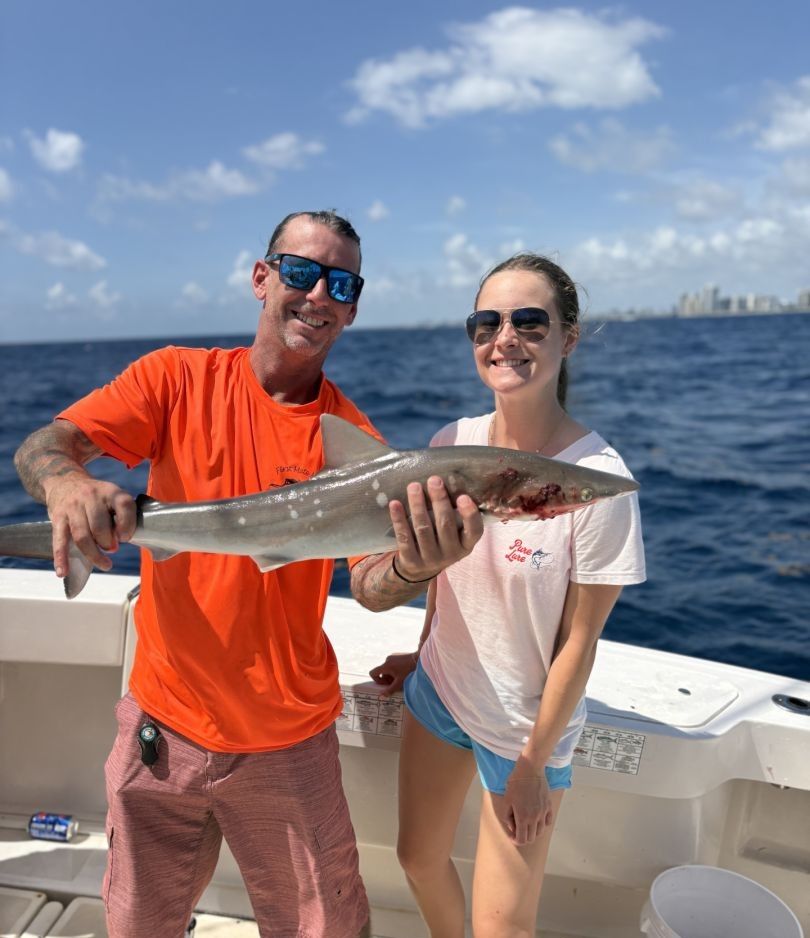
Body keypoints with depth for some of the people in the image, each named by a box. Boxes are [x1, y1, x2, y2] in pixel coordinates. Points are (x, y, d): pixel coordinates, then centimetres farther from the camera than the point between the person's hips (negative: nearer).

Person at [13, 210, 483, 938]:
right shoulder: (179, 378, -7)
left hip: (288, 740, 0)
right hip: (163, 720, 1)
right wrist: (66, 481, -37)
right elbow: (40, 447, -14)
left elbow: (374, 586, -15)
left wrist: (417, 566, -38)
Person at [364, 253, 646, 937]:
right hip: (437, 693, 5)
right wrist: (423, 653, 10)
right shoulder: (452, 444, -10)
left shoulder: (598, 478, -24)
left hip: (526, 726, -5)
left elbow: (578, 641, -16)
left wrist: (534, 763, -9)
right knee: (420, 861, 24)